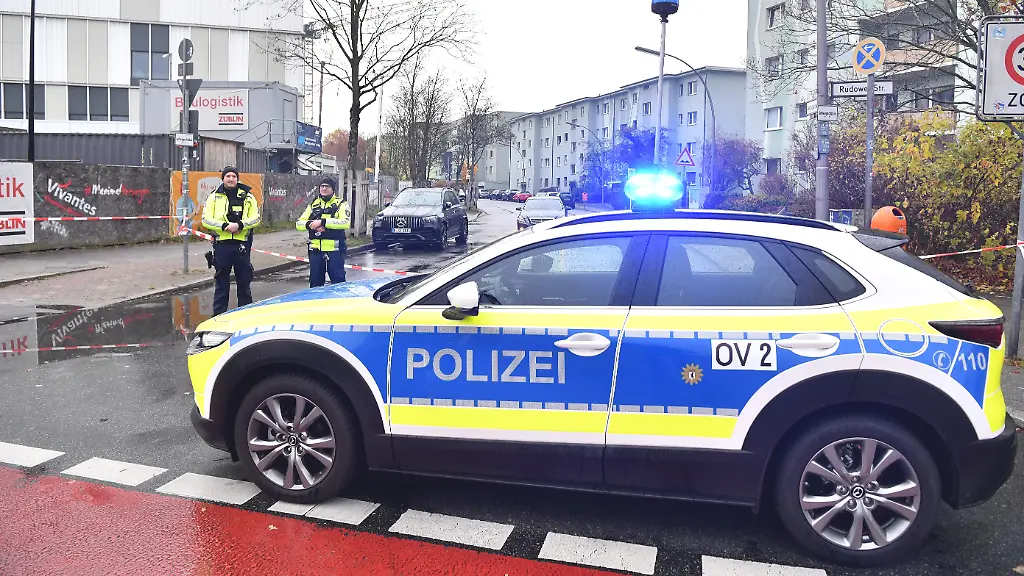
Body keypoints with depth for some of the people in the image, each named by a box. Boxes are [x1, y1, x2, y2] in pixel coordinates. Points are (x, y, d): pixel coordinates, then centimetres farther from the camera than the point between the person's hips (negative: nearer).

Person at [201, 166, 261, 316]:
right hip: (222, 245, -1)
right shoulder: (214, 197, 6)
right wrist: (225, 226, -15)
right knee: (222, 281, 4)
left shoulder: (247, 196, 8)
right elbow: (206, 220, 0)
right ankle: (219, 314, 10)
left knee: (244, 281, 7)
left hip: (242, 245, 1)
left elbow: (255, 218, 1)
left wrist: (239, 225, -16)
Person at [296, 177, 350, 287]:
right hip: (316, 250, 4)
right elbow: (298, 223, 10)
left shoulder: (341, 204, 1)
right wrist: (310, 224, -12)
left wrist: (322, 222, -22)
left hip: (334, 250, -4)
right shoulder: (313, 204, 15)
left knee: (338, 282, -3)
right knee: (315, 282, 11)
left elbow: (345, 222, -18)